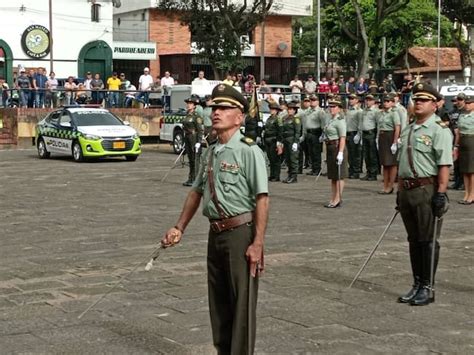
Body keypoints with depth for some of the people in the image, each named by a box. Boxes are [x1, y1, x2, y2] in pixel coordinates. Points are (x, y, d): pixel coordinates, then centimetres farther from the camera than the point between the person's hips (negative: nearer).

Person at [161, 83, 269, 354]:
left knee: (242, 302, 0)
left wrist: (258, 244, -21)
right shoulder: (211, 153, 12)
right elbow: (197, 192, 21)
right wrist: (180, 228, 20)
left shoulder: (248, 151, -12)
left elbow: (262, 199, -17)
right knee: (218, 302, 16)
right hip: (216, 234, 8)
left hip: (241, 233, -8)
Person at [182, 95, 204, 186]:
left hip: (194, 139, -8)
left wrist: (198, 142, -20)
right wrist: (185, 141, 20)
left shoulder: (196, 116, -11)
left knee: (195, 159, -5)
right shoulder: (187, 116, 14)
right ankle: (190, 179, 17)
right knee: (190, 159, 12)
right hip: (187, 138, 8)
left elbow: (200, 130, -15)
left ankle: (195, 180, -1)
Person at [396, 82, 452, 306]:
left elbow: (444, 165, -16)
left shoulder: (439, 130, -9)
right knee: (413, 240, 13)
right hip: (407, 190, 8)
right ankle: (417, 285, 22)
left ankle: (427, 288, 8)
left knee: (428, 241, 0)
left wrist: (441, 193, -22)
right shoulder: (408, 130, 17)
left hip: (427, 190, -8)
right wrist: (400, 191, 19)